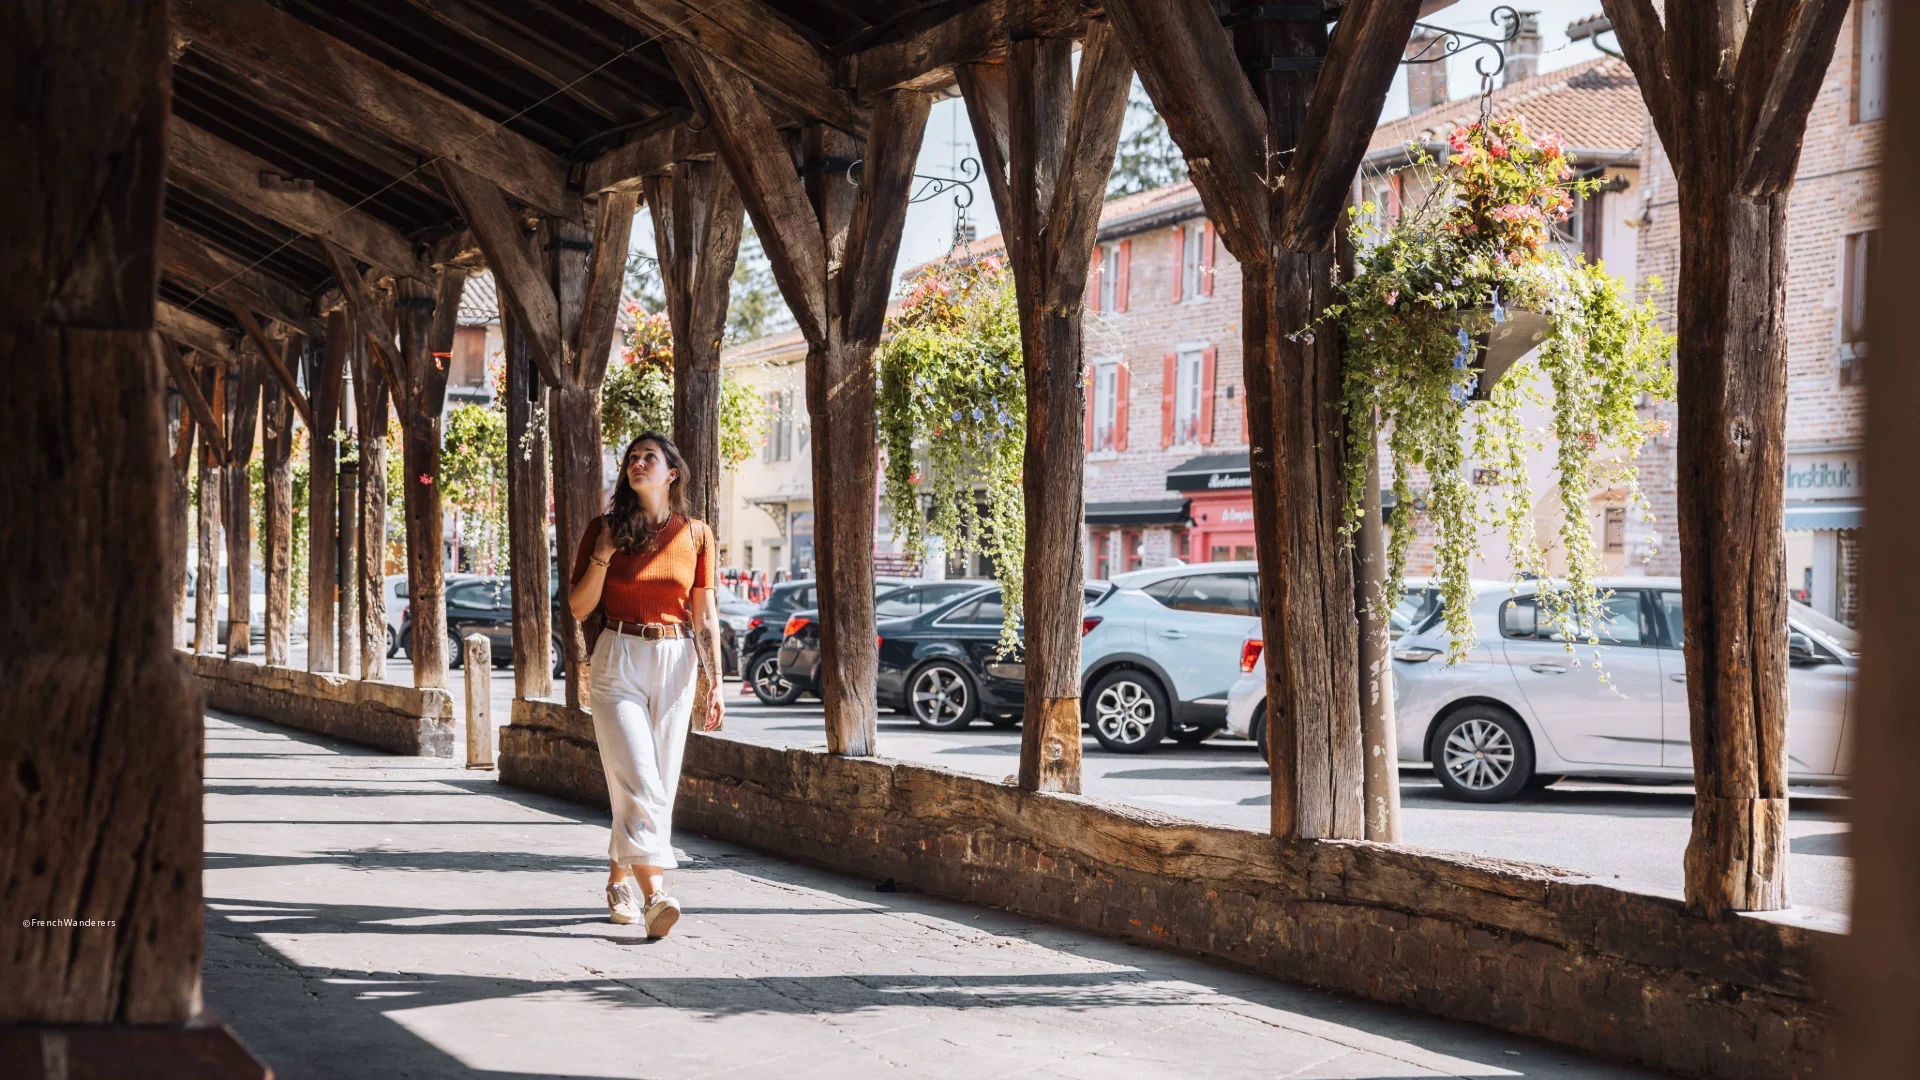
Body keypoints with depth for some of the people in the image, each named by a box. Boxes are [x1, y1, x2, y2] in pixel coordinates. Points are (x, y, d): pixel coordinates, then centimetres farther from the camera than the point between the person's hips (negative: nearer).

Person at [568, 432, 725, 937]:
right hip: (619, 662, -2)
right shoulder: (604, 529, 3)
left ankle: (619, 880, 24)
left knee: (660, 785, 6)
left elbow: (705, 616, 8)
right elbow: (579, 608, 1)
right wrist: (603, 554, -12)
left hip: (675, 665, 3)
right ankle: (654, 895, -20)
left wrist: (716, 682, 2)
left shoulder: (696, 535, 6)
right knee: (639, 782, -14)